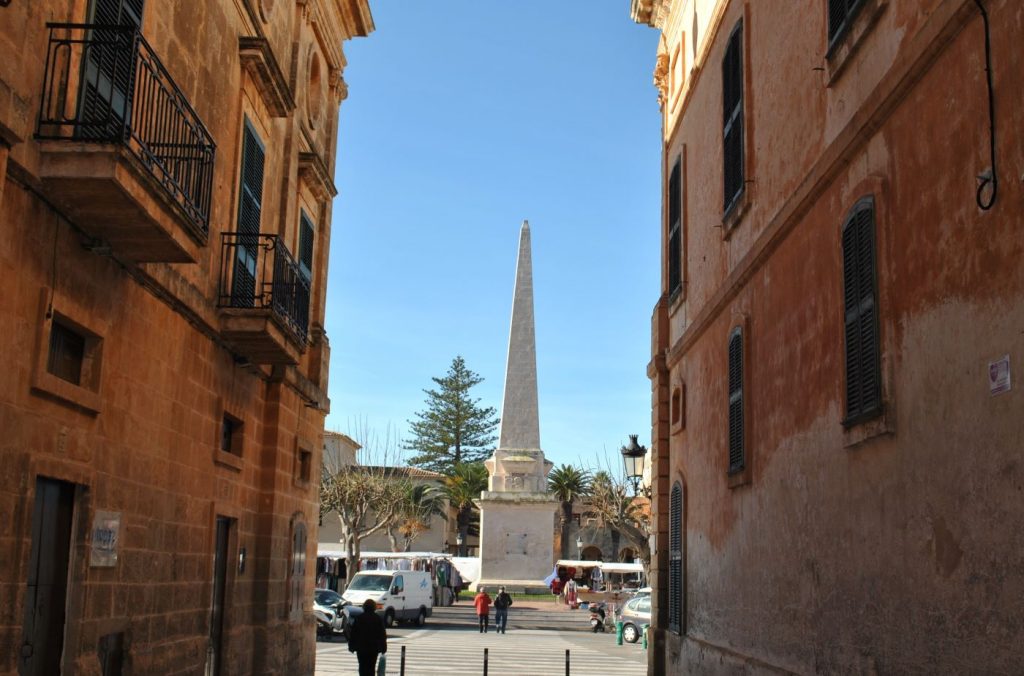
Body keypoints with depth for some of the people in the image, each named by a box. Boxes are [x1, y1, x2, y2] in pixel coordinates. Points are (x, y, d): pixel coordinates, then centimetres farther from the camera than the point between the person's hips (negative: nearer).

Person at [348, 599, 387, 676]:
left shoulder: (358, 618, 0)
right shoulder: (378, 619, 0)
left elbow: (352, 633, 1)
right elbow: (383, 634, 2)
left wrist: (351, 646, 8)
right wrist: (383, 647, 7)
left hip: (361, 647, 0)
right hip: (374, 648, 0)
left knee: (362, 667, 6)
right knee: (371, 667, 7)